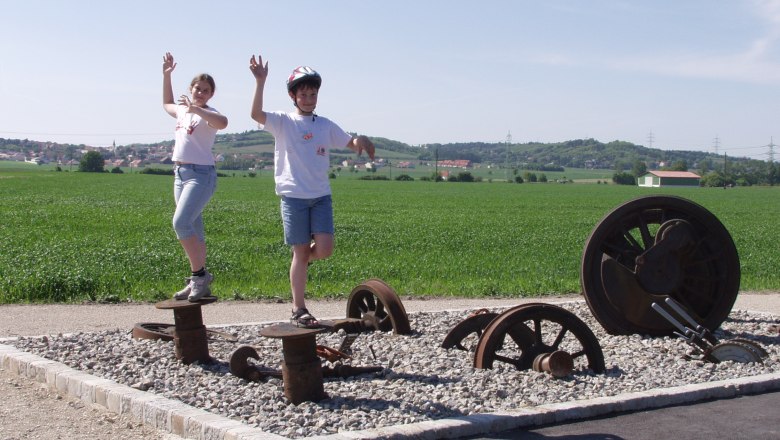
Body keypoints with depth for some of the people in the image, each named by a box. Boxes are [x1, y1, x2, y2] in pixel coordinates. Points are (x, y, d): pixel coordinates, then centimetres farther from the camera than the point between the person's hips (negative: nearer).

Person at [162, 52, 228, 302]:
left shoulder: (208, 113, -8)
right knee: (193, 230, 9)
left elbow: (222, 122, -33)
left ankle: (200, 275, -13)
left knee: (181, 223, -21)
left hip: (201, 173, -8)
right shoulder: (182, 110, 15)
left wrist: (195, 109, -34)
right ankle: (199, 282, 13)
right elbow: (167, 104, 38)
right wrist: (166, 76, 32)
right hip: (180, 173, 8)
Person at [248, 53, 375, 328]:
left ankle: (302, 260, 27)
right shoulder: (283, 122, -1)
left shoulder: (326, 125, 10)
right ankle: (298, 310, 10)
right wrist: (260, 82, -30)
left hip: (321, 195, 3)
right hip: (293, 196, -3)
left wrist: (361, 141, -11)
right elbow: (256, 114, -18)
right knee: (300, 252, 0)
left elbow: (351, 144, 14)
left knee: (325, 249, -10)